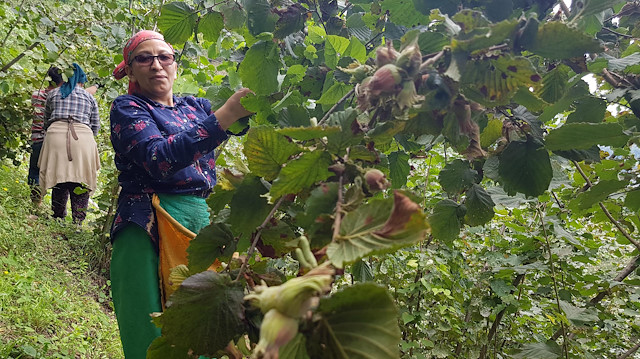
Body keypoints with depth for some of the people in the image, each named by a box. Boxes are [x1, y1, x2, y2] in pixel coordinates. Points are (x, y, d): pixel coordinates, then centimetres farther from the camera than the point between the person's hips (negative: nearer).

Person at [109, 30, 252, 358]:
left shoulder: (196, 107, 19)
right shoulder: (127, 108, 2)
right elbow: (160, 159, -17)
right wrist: (226, 114, -25)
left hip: (201, 223, 5)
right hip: (149, 231, -5)